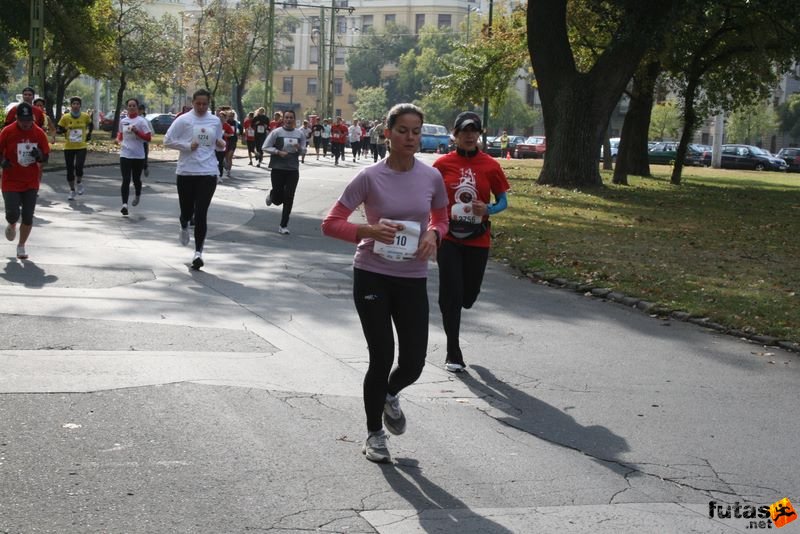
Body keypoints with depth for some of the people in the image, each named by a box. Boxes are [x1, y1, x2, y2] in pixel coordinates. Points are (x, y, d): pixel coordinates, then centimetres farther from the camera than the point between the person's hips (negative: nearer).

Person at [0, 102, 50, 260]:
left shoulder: (39, 133, -3)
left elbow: (45, 157, 5)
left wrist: (39, 156, -18)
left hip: (31, 182, 2)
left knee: (28, 217, 0)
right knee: (13, 214, -12)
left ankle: (21, 246, 20)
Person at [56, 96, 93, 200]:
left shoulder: (85, 116, 0)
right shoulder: (65, 117, -3)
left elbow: (90, 125, 20)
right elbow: (58, 129, 2)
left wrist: (89, 133, 9)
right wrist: (64, 131, -18)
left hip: (81, 147, -1)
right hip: (68, 147, 1)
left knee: (79, 167, -17)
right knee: (70, 170, 5)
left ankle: (79, 182, 15)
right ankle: (72, 190, 23)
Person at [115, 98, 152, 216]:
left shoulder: (141, 121, -5)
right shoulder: (123, 121, 8)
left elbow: (148, 138, -9)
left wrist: (137, 131, -21)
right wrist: (119, 139, 5)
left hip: (138, 156, -2)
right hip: (125, 155, 2)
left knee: (136, 179, 11)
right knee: (126, 180, -9)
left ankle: (137, 195, 42)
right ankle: (124, 204, -15)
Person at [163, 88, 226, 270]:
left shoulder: (215, 121, 7)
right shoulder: (183, 120, -3)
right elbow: (167, 140, -4)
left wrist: (221, 143, -2)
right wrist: (188, 146, -13)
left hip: (208, 172, 1)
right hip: (186, 172, -1)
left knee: (201, 214, -6)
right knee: (187, 210, 8)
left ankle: (198, 252, -3)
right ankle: (184, 227, 46)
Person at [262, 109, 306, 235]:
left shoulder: (300, 134, 5)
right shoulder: (276, 132, -6)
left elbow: (304, 151, 11)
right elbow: (265, 147, -5)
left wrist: (299, 148, -12)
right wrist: (278, 152, -18)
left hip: (293, 169, 2)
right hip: (278, 169, -2)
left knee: (289, 199, -2)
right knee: (278, 199, 1)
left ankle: (283, 226, 7)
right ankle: (271, 195, 39)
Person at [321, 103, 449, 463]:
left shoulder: (432, 178, -2)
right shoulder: (370, 177, -11)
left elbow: (440, 219, 15)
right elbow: (331, 224, -7)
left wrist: (433, 235, -8)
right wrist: (368, 230, -23)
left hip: (413, 280, 3)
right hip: (372, 277, -3)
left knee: (413, 363, 2)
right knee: (382, 357, 0)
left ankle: (389, 395, 40)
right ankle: (374, 434, 22)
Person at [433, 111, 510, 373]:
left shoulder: (490, 166, -1)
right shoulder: (443, 164, -3)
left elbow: (503, 201, 5)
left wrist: (489, 209, -16)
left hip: (478, 240, 1)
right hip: (448, 237, -1)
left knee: (469, 295, 11)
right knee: (451, 294, -3)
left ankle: (450, 311, 48)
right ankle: (453, 353, 9)